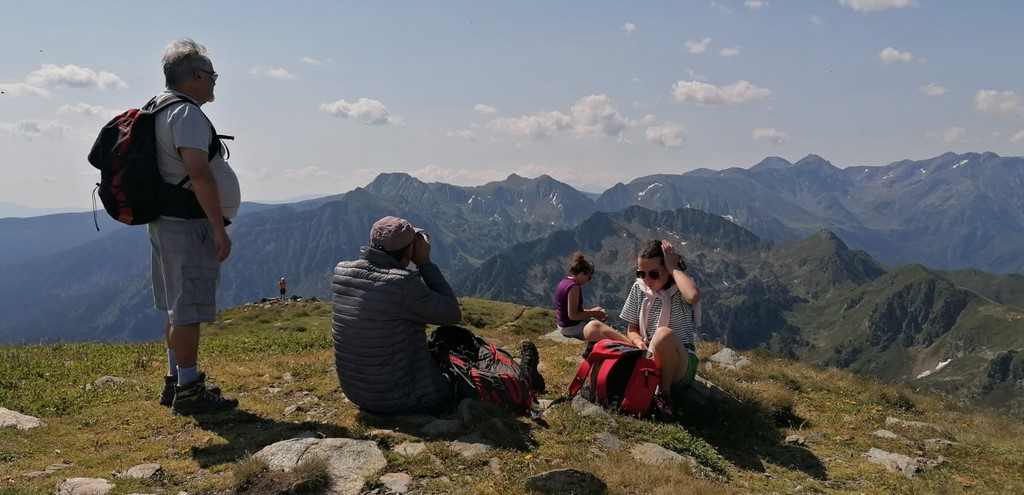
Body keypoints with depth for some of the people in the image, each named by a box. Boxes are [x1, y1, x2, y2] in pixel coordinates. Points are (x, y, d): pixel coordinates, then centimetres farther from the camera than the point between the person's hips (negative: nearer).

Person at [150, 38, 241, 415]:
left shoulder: (160, 110, 18)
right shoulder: (187, 113, -15)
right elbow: (200, 174, -25)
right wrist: (220, 229, -22)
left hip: (167, 221, 11)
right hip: (187, 225, -11)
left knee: (179, 307, 17)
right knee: (188, 309, -5)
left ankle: (176, 380, 26)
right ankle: (188, 390, 1)